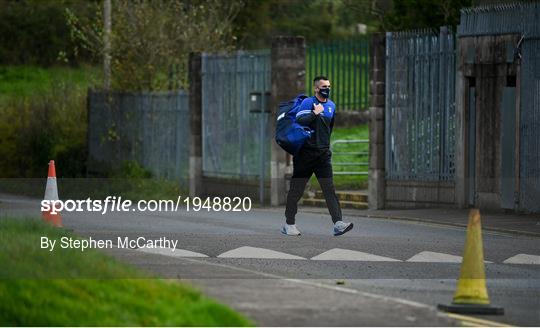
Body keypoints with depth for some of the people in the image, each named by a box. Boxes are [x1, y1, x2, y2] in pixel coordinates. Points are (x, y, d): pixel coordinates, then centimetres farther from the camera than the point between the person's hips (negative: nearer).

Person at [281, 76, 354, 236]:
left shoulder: (331, 106, 14)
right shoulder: (308, 103, -5)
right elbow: (299, 121, -21)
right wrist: (315, 113, -20)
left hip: (323, 154, 4)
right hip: (305, 153, -4)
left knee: (329, 188, -8)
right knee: (296, 189, 3)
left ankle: (338, 223, -19)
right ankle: (289, 224, 16)